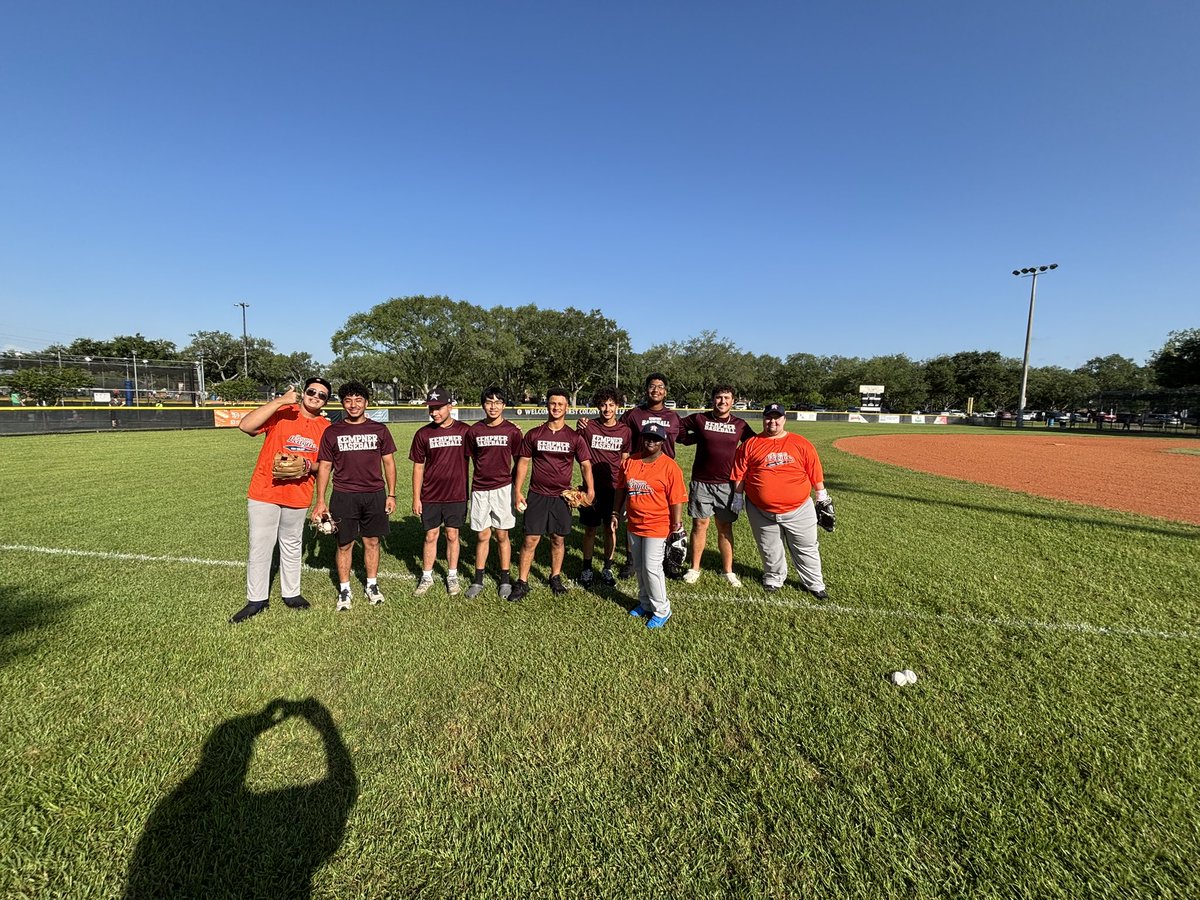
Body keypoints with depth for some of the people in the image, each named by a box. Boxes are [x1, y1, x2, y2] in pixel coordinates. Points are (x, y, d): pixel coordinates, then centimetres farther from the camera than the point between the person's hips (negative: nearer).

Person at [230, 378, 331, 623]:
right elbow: (245, 426, -21)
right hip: (264, 493, -3)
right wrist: (279, 401, -25)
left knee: (292, 547, 17)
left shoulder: (326, 428, 3)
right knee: (259, 548, 4)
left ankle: (291, 594, 31)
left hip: (298, 497, 3)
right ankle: (256, 599, 18)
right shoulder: (281, 412, -7)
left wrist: (311, 466, -12)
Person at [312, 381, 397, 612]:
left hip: (375, 495, 1)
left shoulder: (379, 429, 4)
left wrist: (391, 494, 4)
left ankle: (372, 585, 24)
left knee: (372, 541, 10)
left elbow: (389, 462, 8)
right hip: (344, 496, -1)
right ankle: (344, 590, 21)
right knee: (345, 544, 6)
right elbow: (324, 467, 4)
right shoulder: (332, 432, 2)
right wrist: (320, 501, -1)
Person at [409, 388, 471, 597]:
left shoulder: (465, 431, -5)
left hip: (457, 495, -1)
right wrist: (416, 498, 2)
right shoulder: (423, 433, -1)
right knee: (430, 537, 10)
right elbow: (418, 467, 3)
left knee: (452, 536, 10)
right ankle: (426, 577, 25)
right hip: (430, 496, 1)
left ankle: (452, 576, 25)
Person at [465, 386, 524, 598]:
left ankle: (505, 580, 18)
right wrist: (484, 475, 7)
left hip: (503, 489, -1)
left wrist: (512, 484, 2)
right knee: (482, 536, 7)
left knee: (502, 535, 6)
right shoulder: (474, 431, 2)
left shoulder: (512, 431, -3)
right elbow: (474, 458, 12)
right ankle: (478, 580, 19)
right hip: (479, 489, 2)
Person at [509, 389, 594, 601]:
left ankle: (556, 578, 29)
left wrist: (590, 490, -9)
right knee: (531, 539, -1)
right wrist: (517, 490, -2)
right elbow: (523, 462, 4)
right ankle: (522, 583, 10)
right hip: (537, 494, -1)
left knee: (559, 539, 11)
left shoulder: (574, 437, 0)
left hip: (562, 496, 1)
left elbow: (585, 464, 3)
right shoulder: (534, 434, 0)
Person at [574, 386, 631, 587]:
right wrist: (577, 429, -15)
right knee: (590, 529, 7)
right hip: (592, 488, -1)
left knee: (610, 529, 10)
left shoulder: (624, 431, 2)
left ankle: (607, 569, 25)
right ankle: (587, 569, 22)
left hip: (613, 489, 2)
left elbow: (625, 462, 10)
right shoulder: (587, 427, -4)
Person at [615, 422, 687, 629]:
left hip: (657, 527, -6)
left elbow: (676, 500, -12)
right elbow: (621, 489, 14)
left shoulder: (670, 467, -13)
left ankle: (661, 610, 16)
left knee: (651, 568, -4)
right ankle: (645, 604, 36)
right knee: (638, 567, 17)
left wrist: (677, 527, -13)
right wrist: (616, 513, 15)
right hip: (633, 525, 6)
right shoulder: (630, 462, 2)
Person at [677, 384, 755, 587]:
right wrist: (697, 437, -4)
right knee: (700, 525, 4)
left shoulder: (740, 425, 5)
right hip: (701, 482, -1)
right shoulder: (699, 419, 1)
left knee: (725, 528, 7)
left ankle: (728, 571, 18)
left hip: (726, 484, 1)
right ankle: (694, 569, 16)